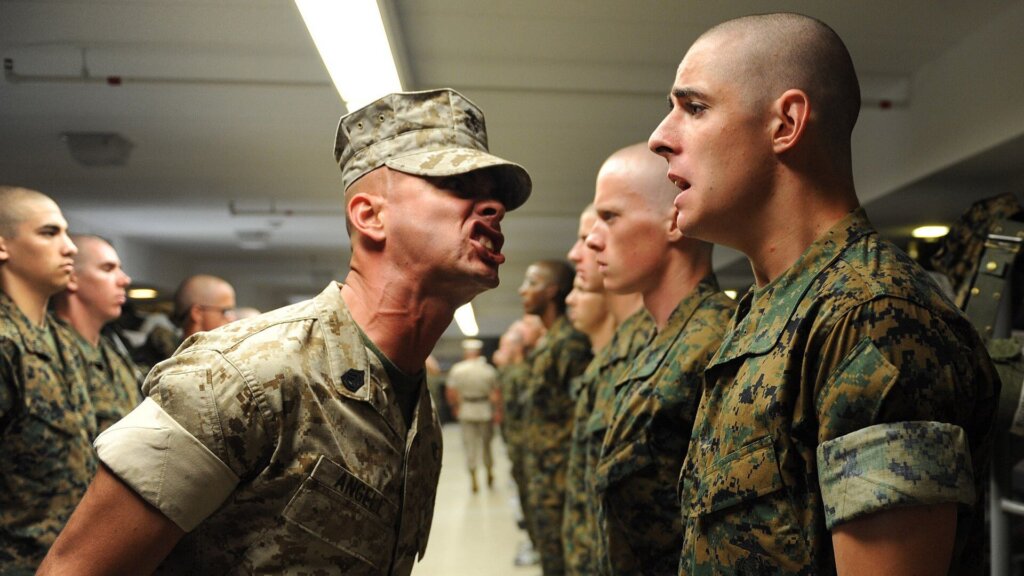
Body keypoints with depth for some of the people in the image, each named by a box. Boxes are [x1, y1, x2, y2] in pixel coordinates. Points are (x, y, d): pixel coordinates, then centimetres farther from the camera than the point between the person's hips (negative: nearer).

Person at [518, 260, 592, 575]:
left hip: (557, 475, -10)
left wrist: (561, 479, -19)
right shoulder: (548, 342, 13)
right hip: (541, 474, 10)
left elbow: (579, 416, -19)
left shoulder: (570, 341, -16)